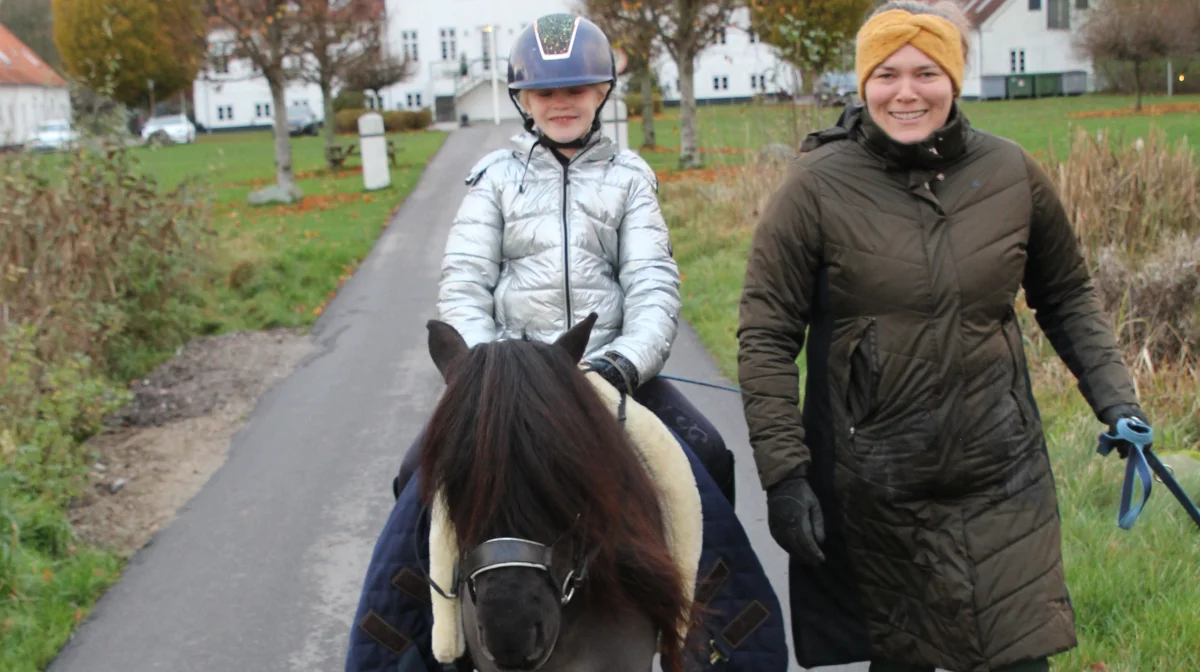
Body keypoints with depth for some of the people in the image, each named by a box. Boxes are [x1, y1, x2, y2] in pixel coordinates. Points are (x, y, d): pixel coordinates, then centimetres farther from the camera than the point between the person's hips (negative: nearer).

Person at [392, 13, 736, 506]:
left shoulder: (629, 176, 9)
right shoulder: (497, 176, 8)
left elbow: (653, 285, -1)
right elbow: (462, 286, 1)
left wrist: (625, 362, -20)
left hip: (608, 368, 0)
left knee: (709, 460, -19)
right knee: (420, 474, -18)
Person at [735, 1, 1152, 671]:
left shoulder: (1014, 174, 1)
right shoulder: (817, 186, -8)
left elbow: (1067, 296, 15)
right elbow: (766, 335, -7)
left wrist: (1113, 393, 3)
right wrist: (783, 474, -10)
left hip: (1003, 480, 2)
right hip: (874, 491, -2)